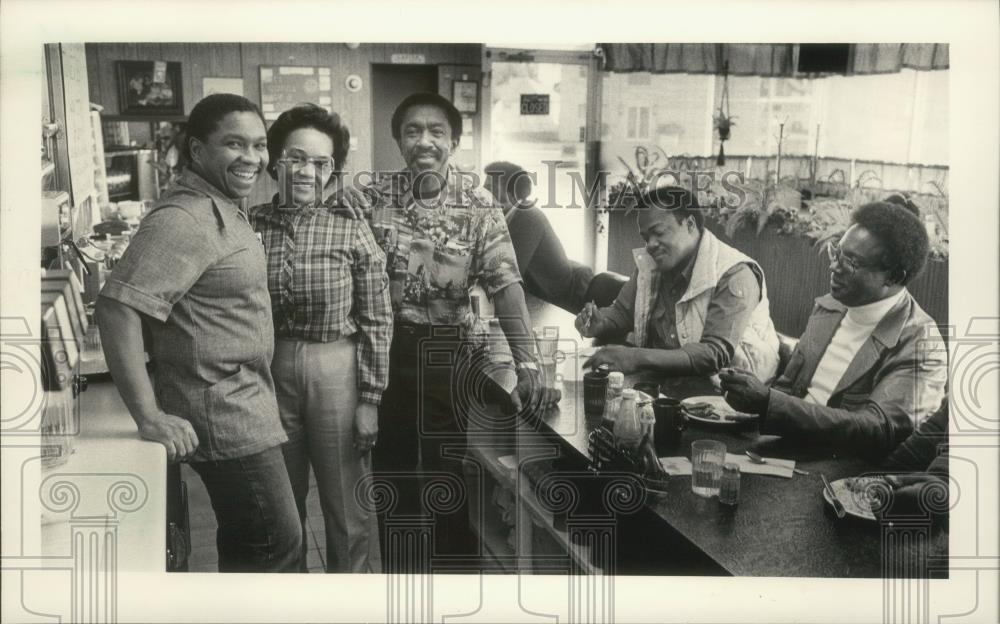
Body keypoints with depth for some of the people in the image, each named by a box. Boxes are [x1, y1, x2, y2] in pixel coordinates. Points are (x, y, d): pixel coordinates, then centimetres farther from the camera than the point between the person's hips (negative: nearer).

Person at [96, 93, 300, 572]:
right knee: (277, 547, 0)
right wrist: (149, 417, -27)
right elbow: (117, 307, -29)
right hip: (223, 418, -10)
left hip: (242, 407, 10)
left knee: (249, 546, 20)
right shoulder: (185, 219, -21)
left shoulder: (226, 209, 10)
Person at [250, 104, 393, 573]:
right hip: (268, 371, 2)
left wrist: (370, 399, -7)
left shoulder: (351, 230, -6)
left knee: (348, 506, 9)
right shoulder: (251, 226, -2)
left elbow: (376, 320, -4)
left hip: (336, 371, -2)